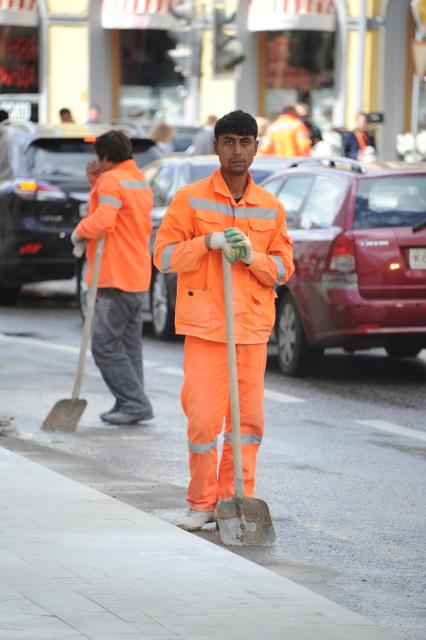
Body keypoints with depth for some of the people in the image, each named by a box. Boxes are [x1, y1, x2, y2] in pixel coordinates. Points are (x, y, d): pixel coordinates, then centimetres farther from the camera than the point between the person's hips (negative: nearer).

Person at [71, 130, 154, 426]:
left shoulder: (111, 181, -13)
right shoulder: (141, 181, 19)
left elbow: (103, 220, -26)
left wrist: (80, 231, -8)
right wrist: (95, 183, 14)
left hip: (116, 277, -10)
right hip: (137, 275, 10)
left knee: (105, 345, -8)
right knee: (129, 343, 11)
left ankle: (135, 404, -12)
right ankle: (132, 405, 11)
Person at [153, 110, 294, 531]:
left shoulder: (270, 208, 9)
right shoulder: (190, 199, 0)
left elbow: (284, 267, 9)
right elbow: (164, 256, -3)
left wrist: (253, 257, -11)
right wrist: (210, 242, -16)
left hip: (253, 327, 3)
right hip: (205, 326, -3)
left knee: (249, 420, 4)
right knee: (203, 420, -7)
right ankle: (202, 504, 7)